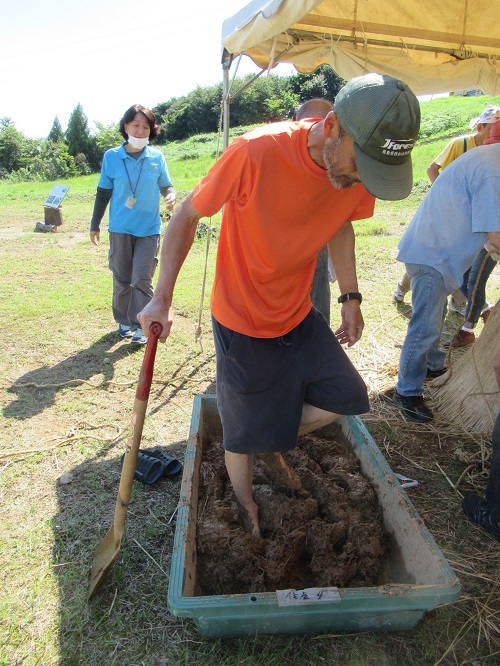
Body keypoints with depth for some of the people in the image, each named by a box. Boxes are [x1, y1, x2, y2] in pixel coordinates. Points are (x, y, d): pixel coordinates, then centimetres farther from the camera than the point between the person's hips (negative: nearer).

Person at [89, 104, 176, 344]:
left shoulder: (157, 157, -1)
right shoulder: (111, 156, -1)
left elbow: (166, 186, 9)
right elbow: (103, 193, 6)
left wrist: (171, 196, -16)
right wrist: (95, 225, 9)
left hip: (149, 229, -1)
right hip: (120, 229, 1)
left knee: (142, 279, -4)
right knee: (121, 279, 10)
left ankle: (141, 326, 7)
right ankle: (123, 321, 27)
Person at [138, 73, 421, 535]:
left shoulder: (363, 168, -11)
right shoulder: (256, 153, -28)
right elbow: (187, 216, -16)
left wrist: (351, 297, 4)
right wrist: (162, 299, -19)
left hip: (300, 316, 6)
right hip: (242, 323, -5)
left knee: (349, 398, 8)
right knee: (243, 433, 9)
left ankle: (277, 442, 33)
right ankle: (245, 507, 40)